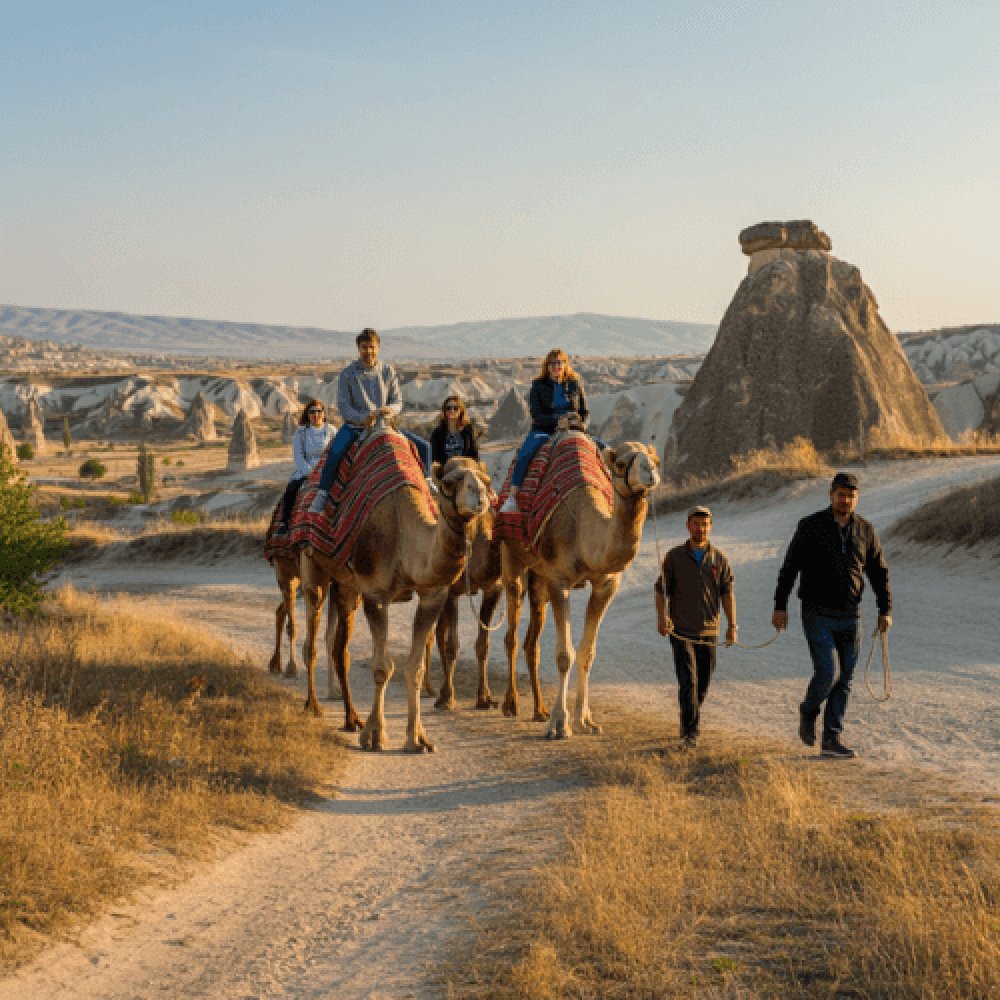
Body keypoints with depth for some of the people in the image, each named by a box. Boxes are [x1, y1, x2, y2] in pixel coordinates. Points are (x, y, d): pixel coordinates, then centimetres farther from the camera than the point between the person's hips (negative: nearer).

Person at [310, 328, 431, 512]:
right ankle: (322, 496, -27)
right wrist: (363, 418, -27)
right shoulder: (347, 374, -3)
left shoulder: (388, 371, 6)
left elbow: (398, 402, 5)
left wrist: (389, 410, -20)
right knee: (335, 451, -35)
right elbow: (343, 406, -9)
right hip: (354, 426, -4)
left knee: (423, 446, -6)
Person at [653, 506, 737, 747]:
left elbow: (728, 592, 3)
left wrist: (732, 625, -6)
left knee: (703, 682, 10)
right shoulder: (674, 557, 2)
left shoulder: (719, 558, 5)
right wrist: (662, 617, -15)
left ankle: (687, 724, 30)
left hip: (708, 631, 3)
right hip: (680, 631, -3)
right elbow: (661, 589, 1)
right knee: (688, 681, -12)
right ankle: (691, 731, -13)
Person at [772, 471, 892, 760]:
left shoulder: (865, 530, 6)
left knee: (844, 681, 5)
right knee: (828, 673, -14)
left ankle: (831, 740, 12)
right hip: (818, 615, -4)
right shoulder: (811, 527, -5)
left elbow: (879, 572, 11)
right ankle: (808, 712, 16)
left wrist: (885, 610, 4)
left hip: (850, 617, 4)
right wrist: (780, 606, -8)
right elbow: (789, 567, -4)